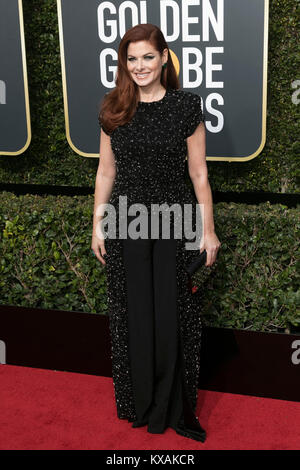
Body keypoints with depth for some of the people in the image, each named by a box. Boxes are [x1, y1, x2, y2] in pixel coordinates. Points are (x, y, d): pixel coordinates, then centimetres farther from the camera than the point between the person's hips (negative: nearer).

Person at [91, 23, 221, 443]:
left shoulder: (186, 105, -4)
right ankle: (139, 403, 30)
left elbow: (199, 174, -1)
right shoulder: (113, 109, 4)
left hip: (174, 222, -2)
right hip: (126, 222, 2)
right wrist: (98, 225, 7)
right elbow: (106, 171, 9)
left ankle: (173, 407, 23)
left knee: (173, 314, 4)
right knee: (132, 314, 10)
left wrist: (208, 230, -2)